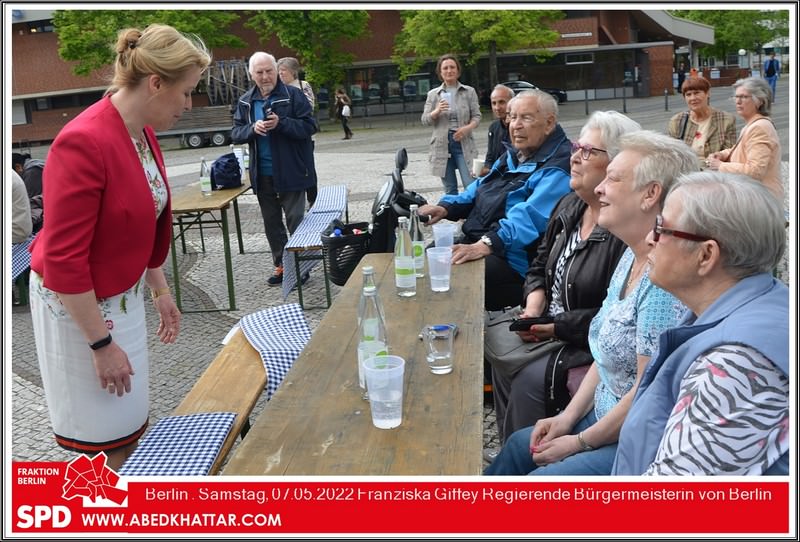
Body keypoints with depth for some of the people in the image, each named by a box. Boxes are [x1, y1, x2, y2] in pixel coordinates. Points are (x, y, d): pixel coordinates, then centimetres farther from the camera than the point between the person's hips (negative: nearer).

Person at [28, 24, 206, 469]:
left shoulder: (144, 132, 0)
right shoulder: (84, 143, -27)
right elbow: (63, 259, -25)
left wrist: (161, 290, 16)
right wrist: (101, 343, -21)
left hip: (124, 295, 8)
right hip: (75, 303, -8)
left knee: (131, 423, 16)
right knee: (98, 436, 5)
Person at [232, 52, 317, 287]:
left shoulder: (293, 95, -6)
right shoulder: (245, 102, 8)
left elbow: (308, 126, -11)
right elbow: (235, 133, 6)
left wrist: (281, 123, -24)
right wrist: (253, 128, -14)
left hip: (291, 171, -5)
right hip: (262, 174, 5)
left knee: (295, 221, 0)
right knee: (271, 223, 13)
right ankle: (281, 265, 26)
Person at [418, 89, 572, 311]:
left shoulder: (557, 167, -13)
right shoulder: (512, 156, 19)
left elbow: (531, 216, -28)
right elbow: (479, 190, 27)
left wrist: (485, 246, -40)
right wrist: (446, 207, 7)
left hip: (512, 257, -10)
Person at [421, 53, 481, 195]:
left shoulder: (469, 92, 7)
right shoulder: (433, 94, 10)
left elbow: (477, 116, 4)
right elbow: (425, 120, 5)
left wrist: (467, 128, -18)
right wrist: (437, 111, -16)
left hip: (463, 143, -1)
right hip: (442, 144, 2)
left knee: (471, 186, -12)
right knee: (450, 189, 7)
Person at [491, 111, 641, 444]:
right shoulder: (569, 207, 7)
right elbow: (539, 269, 17)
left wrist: (556, 326, -18)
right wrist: (534, 308, -2)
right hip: (550, 330, 8)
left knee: (533, 378, -21)